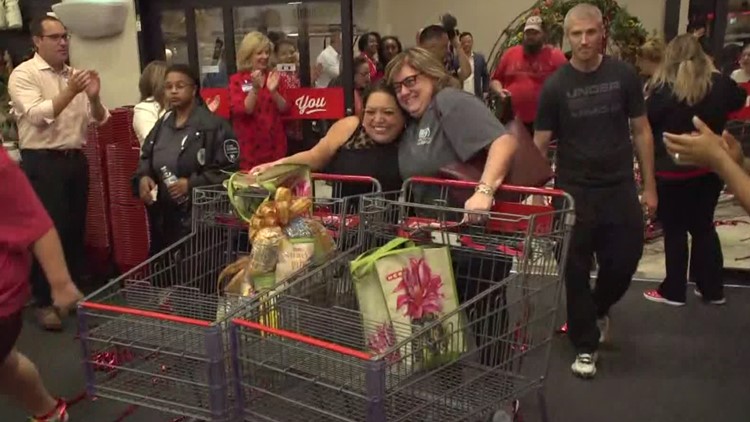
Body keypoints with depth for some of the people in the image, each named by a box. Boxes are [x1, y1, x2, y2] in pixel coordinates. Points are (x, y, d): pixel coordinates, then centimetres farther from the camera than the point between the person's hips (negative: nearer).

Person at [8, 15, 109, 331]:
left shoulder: (75, 75, 11)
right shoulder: (23, 74, -5)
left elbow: (99, 120, 9)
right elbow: (37, 116, -19)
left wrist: (93, 97, -10)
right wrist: (70, 92, -25)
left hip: (75, 160, 6)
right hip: (42, 163, -6)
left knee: (75, 229, 13)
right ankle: (44, 302, 9)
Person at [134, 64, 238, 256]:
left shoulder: (213, 125, -11)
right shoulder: (162, 124, 13)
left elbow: (227, 169, -13)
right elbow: (146, 157, 23)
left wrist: (192, 184, -19)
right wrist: (143, 177, 1)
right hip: (163, 217, 7)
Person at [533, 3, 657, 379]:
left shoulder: (624, 75, -1)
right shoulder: (555, 86, -5)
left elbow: (641, 130, 5)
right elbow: (540, 144, -3)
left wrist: (649, 186, 3)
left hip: (620, 188, 2)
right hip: (573, 191, -1)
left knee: (624, 262, 7)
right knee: (576, 271, 5)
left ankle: (599, 309, 41)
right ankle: (585, 346, 22)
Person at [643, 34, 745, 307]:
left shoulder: (664, 88, -16)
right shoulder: (719, 84, -3)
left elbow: (647, 124, -8)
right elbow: (740, 100, 17)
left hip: (673, 170, -4)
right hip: (710, 168, 4)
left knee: (675, 231, 7)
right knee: (704, 227, 16)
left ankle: (674, 291, 15)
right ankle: (713, 289, 23)